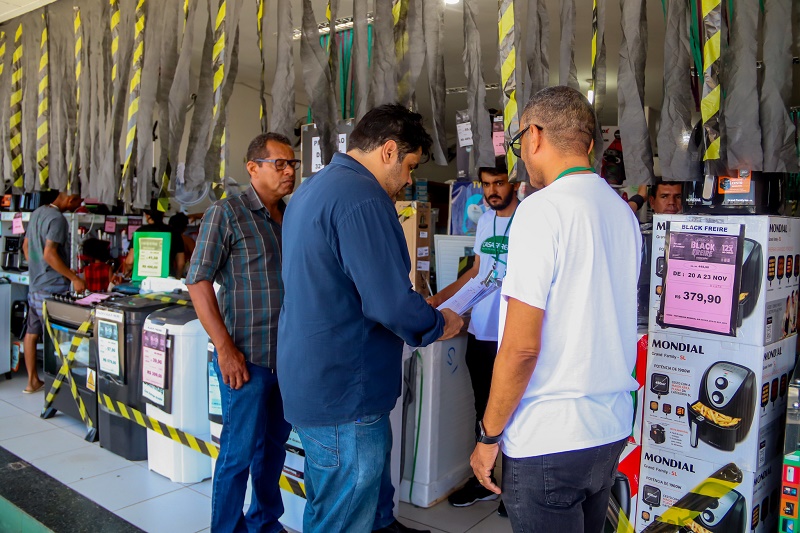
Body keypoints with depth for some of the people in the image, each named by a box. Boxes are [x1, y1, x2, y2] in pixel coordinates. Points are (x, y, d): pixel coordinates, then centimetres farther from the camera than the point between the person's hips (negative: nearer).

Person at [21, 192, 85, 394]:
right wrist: (74, 278, -21)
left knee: (31, 333, 13)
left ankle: (32, 381, 22)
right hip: (52, 288, -9)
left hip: (34, 284, 10)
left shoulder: (37, 213, 11)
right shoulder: (57, 218, -18)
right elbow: (49, 254, -25)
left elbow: (26, 245, 20)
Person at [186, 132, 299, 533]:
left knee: (275, 443, 17)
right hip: (247, 357, -6)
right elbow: (198, 282, -10)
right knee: (241, 450, 4)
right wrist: (225, 348, -15)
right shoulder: (226, 214, -7)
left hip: (288, 356, 6)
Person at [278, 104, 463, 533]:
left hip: (309, 381, 10)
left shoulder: (312, 189, 13)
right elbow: (391, 303, -25)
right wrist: (439, 325, -4)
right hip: (344, 395, -10)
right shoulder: (362, 197, -21)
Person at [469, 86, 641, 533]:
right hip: (613, 430, 8)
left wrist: (490, 437, -8)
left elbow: (522, 347, -20)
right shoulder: (623, 212, 8)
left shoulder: (542, 211, -17)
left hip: (549, 441, -8)